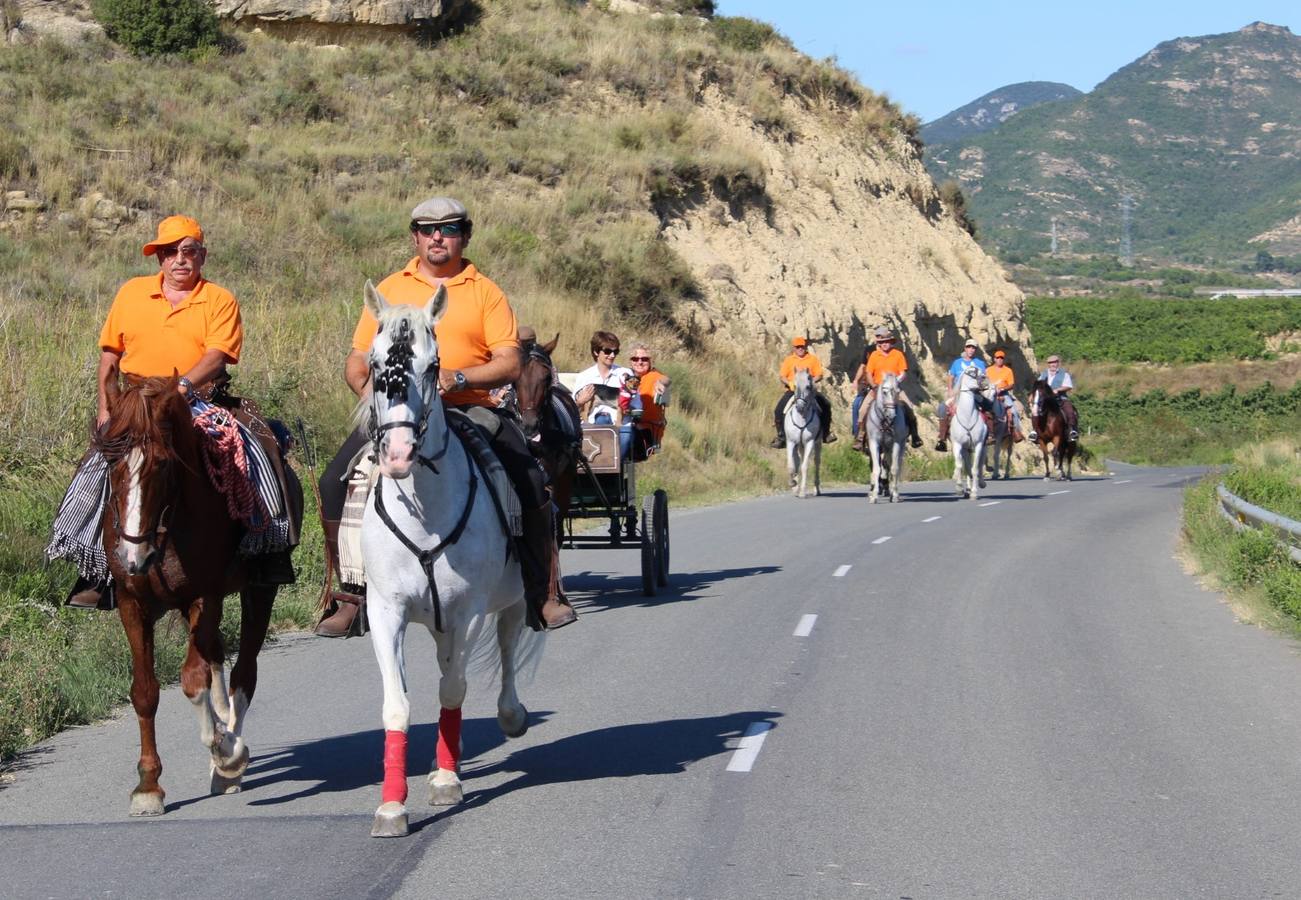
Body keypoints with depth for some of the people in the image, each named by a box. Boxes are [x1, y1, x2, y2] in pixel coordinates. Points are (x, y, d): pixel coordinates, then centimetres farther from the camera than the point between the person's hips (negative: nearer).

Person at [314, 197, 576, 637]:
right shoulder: (389, 290, 14)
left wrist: (459, 378, -19)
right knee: (336, 482, -17)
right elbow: (357, 359, 14)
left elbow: (509, 364, -2)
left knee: (531, 484, -21)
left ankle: (543, 594, -8)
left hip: (471, 409, -1)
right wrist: (364, 384, -9)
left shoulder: (485, 291, 8)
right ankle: (350, 593, -7)